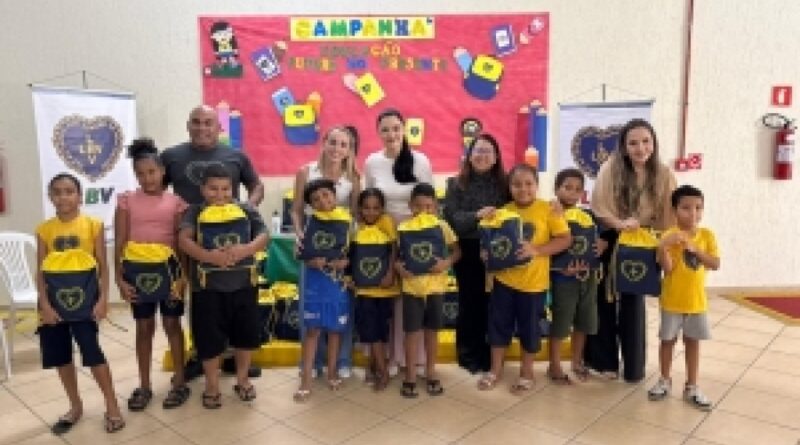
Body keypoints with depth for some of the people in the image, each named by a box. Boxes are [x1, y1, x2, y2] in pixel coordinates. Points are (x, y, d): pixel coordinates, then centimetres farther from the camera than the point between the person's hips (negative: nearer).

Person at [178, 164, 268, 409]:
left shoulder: (246, 210, 4)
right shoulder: (195, 212, 1)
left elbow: (263, 236, -7)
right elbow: (184, 239, -15)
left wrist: (245, 249, -28)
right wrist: (209, 256, -31)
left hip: (243, 284, 2)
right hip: (208, 286, -1)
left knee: (244, 334, 13)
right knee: (209, 338, 6)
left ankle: (242, 379, 33)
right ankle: (212, 385, 25)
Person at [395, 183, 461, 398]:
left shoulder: (443, 226, -2)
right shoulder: (403, 228, -5)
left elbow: (457, 251, 1)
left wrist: (447, 262, -18)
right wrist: (398, 266, -20)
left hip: (436, 287, 1)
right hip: (412, 287, -1)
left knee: (432, 330, 13)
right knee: (412, 331, 5)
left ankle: (431, 372, 29)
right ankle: (410, 375, 18)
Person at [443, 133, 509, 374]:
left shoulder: (504, 184, 8)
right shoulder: (457, 184, 3)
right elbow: (451, 216, -9)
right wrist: (476, 216, -23)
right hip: (468, 251, -1)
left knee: (491, 301, 6)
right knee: (469, 302, 7)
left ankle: (489, 354, 23)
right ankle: (468, 355, 21)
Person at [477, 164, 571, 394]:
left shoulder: (548, 209, -9)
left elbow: (565, 239, -12)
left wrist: (537, 250, -23)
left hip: (533, 282, -3)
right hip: (504, 278, 3)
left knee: (529, 327, 11)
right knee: (499, 323, 12)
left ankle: (526, 371, 30)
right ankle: (496, 369, 29)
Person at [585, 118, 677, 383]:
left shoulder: (663, 175, -10)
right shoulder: (611, 168, -14)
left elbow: (668, 216, -5)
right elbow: (598, 206, -16)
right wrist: (620, 223, -29)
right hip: (609, 240, -1)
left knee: (634, 303, 8)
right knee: (605, 299, 8)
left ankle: (633, 366, 23)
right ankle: (604, 360, 24)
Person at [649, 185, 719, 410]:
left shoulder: (707, 235, -1)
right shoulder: (669, 236, -12)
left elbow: (715, 264, -9)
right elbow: (667, 268, -18)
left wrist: (695, 249, -21)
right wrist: (662, 246, -33)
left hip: (696, 301, 3)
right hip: (672, 300, -3)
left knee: (693, 342, 12)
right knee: (668, 340, 11)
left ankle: (691, 387, 23)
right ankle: (664, 381, 27)